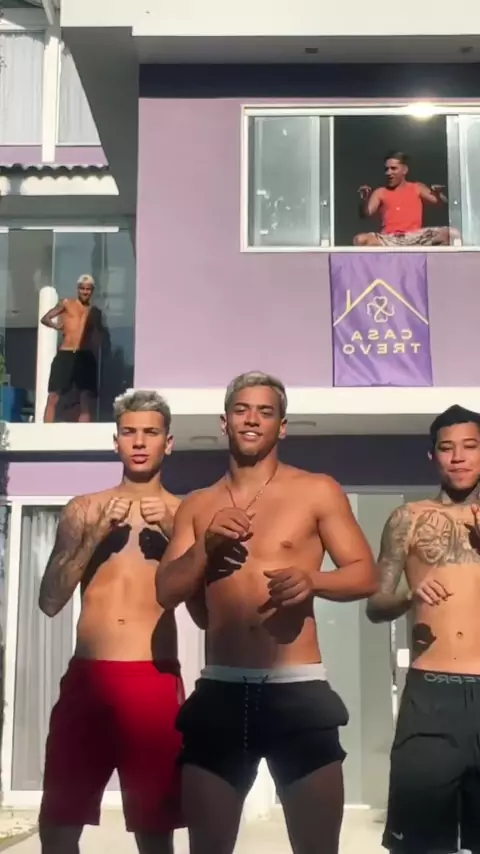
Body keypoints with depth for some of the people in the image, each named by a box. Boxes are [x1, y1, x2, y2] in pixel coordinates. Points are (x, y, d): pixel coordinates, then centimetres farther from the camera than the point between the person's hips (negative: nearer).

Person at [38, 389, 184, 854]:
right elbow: (49, 601, 4)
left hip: (154, 681, -1)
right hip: (86, 677, 2)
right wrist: (97, 534, -6)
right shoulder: (83, 510, 11)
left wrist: (174, 536, -11)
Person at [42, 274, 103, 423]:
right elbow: (45, 319, 9)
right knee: (53, 397, -8)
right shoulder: (66, 304, 10)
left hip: (86, 357, 3)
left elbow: (99, 336, 18)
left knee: (87, 400, -2)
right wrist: (56, 326, -4)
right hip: (65, 355, -2)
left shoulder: (95, 312, 16)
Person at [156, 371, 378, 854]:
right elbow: (166, 592, 9)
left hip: (299, 691, -2)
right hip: (220, 692, 3)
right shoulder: (197, 505, 13)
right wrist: (206, 544, -8)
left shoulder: (317, 491, 4)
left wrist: (312, 581, -18)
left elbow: (366, 575, 2)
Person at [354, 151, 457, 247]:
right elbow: (365, 214, 7)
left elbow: (443, 203, 10)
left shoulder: (417, 188, 18)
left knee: (450, 233, -27)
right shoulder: (380, 192, 18)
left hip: (415, 238, 0)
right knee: (360, 240, -33)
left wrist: (438, 195, -14)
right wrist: (364, 199, -14)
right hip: (389, 240, 0)